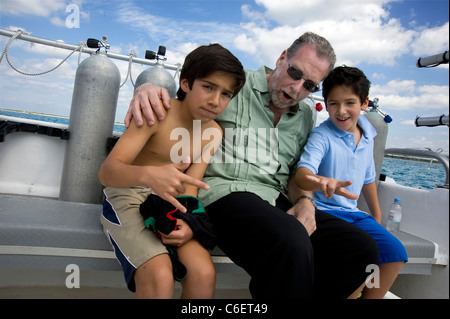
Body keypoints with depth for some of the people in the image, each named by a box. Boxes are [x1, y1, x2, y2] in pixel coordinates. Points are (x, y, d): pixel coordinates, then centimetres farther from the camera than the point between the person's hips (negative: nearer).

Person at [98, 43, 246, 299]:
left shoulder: (213, 133, 2)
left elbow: (189, 188, -3)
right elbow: (107, 172, -23)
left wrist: (187, 223, -24)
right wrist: (148, 175, -45)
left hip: (169, 202, 5)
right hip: (128, 194, -4)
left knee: (204, 273, -21)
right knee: (160, 277, -29)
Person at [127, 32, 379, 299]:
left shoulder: (306, 116, 18)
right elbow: (176, 108, 6)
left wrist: (305, 201, -1)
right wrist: (148, 90, -18)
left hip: (277, 202, 7)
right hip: (227, 190, -6)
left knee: (362, 247, -11)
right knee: (292, 243, -36)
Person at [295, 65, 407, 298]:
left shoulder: (367, 139, 8)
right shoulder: (322, 136, -13)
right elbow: (302, 174, -28)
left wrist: (377, 216, 27)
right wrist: (322, 182, -52)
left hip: (353, 212, 7)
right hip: (324, 211, -7)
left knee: (395, 252, -7)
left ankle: (370, 296, 10)